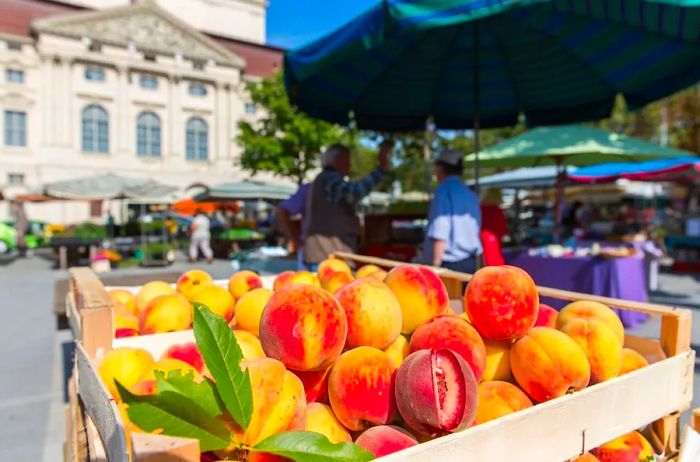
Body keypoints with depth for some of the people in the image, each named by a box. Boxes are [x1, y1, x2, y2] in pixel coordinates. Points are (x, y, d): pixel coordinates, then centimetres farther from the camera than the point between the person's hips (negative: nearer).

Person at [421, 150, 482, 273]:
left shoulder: (444, 190, -8)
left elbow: (439, 232, -16)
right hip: (470, 262, 7)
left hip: (449, 264, -7)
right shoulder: (470, 194, 13)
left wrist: (436, 264, -15)